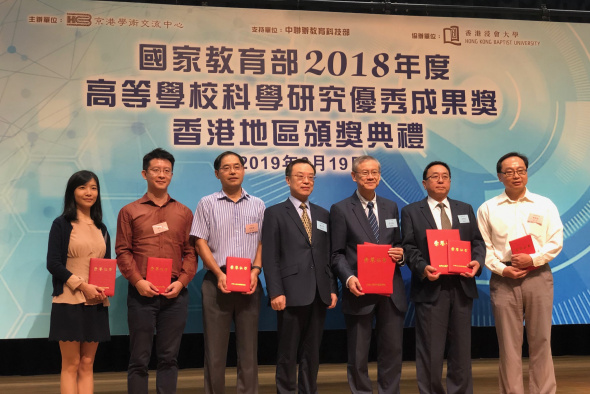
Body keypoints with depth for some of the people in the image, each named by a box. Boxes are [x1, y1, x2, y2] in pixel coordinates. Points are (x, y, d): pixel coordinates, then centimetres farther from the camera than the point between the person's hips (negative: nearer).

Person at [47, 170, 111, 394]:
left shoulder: (100, 228, 14)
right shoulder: (61, 224, -1)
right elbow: (53, 263, -8)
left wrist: (105, 288, -4)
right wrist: (83, 285, -17)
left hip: (96, 304, 5)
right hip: (69, 302, -5)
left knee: (87, 364, 7)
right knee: (71, 365, -1)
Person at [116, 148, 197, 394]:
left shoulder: (184, 213, 11)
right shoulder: (129, 212, 7)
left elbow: (190, 252, 8)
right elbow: (123, 251, 1)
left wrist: (181, 281, -7)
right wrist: (138, 281, -11)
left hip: (175, 294, 2)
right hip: (142, 293, -1)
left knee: (169, 357, 6)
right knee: (139, 358, 3)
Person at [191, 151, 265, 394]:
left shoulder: (257, 205, 11)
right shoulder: (207, 204, 6)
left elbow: (263, 242, 8)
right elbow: (200, 242, 0)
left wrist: (256, 270, -8)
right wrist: (219, 274, -11)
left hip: (249, 283, 2)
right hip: (217, 282, -1)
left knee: (249, 347, 4)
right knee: (215, 348, 2)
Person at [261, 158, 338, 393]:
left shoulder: (323, 214, 16)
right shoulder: (275, 213, 1)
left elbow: (328, 256, 14)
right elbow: (270, 258, -6)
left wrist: (332, 289, 6)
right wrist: (276, 292, -14)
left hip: (318, 295, 4)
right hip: (292, 294, -4)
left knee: (312, 353, 11)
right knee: (288, 354, 4)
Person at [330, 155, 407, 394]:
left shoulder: (391, 207, 12)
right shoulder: (341, 210, -1)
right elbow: (337, 254, -4)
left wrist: (400, 254, -5)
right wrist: (349, 278, -20)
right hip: (360, 291, -4)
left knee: (392, 351, 9)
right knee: (358, 356, 6)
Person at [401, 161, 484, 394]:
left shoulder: (465, 209, 16)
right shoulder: (411, 212, 5)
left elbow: (477, 242, 10)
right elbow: (409, 247, -3)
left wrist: (477, 261, -10)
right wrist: (423, 268, -20)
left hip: (462, 286, 3)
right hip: (431, 287, -3)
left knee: (461, 347, 9)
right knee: (431, 349, 1)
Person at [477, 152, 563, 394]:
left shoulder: (544, 205, 7)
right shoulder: (487, 209, 6)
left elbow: (556, 242, 1)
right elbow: (483, 246, 3)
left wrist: (533, 259, -13)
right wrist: (502, 269, -10)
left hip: (538, 277, 0)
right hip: (504, 279, 0)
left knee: (540, 340, 4)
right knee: (508, 342, 3)